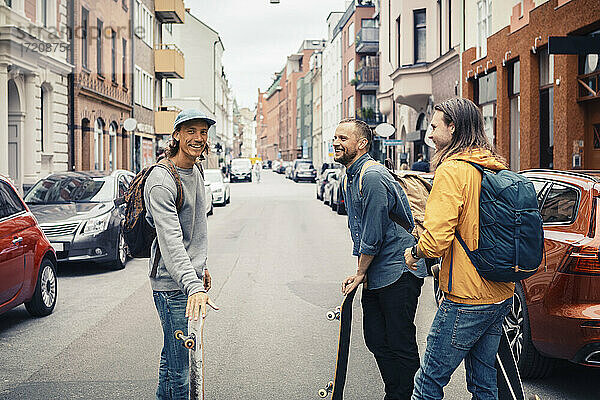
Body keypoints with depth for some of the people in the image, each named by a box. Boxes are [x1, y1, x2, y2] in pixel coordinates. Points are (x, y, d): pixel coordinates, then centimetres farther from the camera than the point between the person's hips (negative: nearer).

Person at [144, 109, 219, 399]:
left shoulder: (196, 172, 11)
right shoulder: (161, 181, -20)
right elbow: (171, 240, -31)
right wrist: (193, 286, -42)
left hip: (191, 276, 9)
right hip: (172, 284, -9)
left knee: (172, 354, 21)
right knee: (182, 368, -6)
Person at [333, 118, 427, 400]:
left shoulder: (373, 177, -19)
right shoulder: (348, 178, 13)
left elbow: (373, 234, -18)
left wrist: (360, 273, -8)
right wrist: (361, 272, 10)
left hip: (398, 273, -10)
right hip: (374, 276, 10)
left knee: (400, 344, -2)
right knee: (376, 342, 13)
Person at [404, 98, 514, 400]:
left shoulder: (452, 170, -16)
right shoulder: (497, 169, 10)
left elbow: (437, 238, -23)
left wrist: (414, 253, -2)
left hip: (466, 302, -9)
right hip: (502, 296, 9)